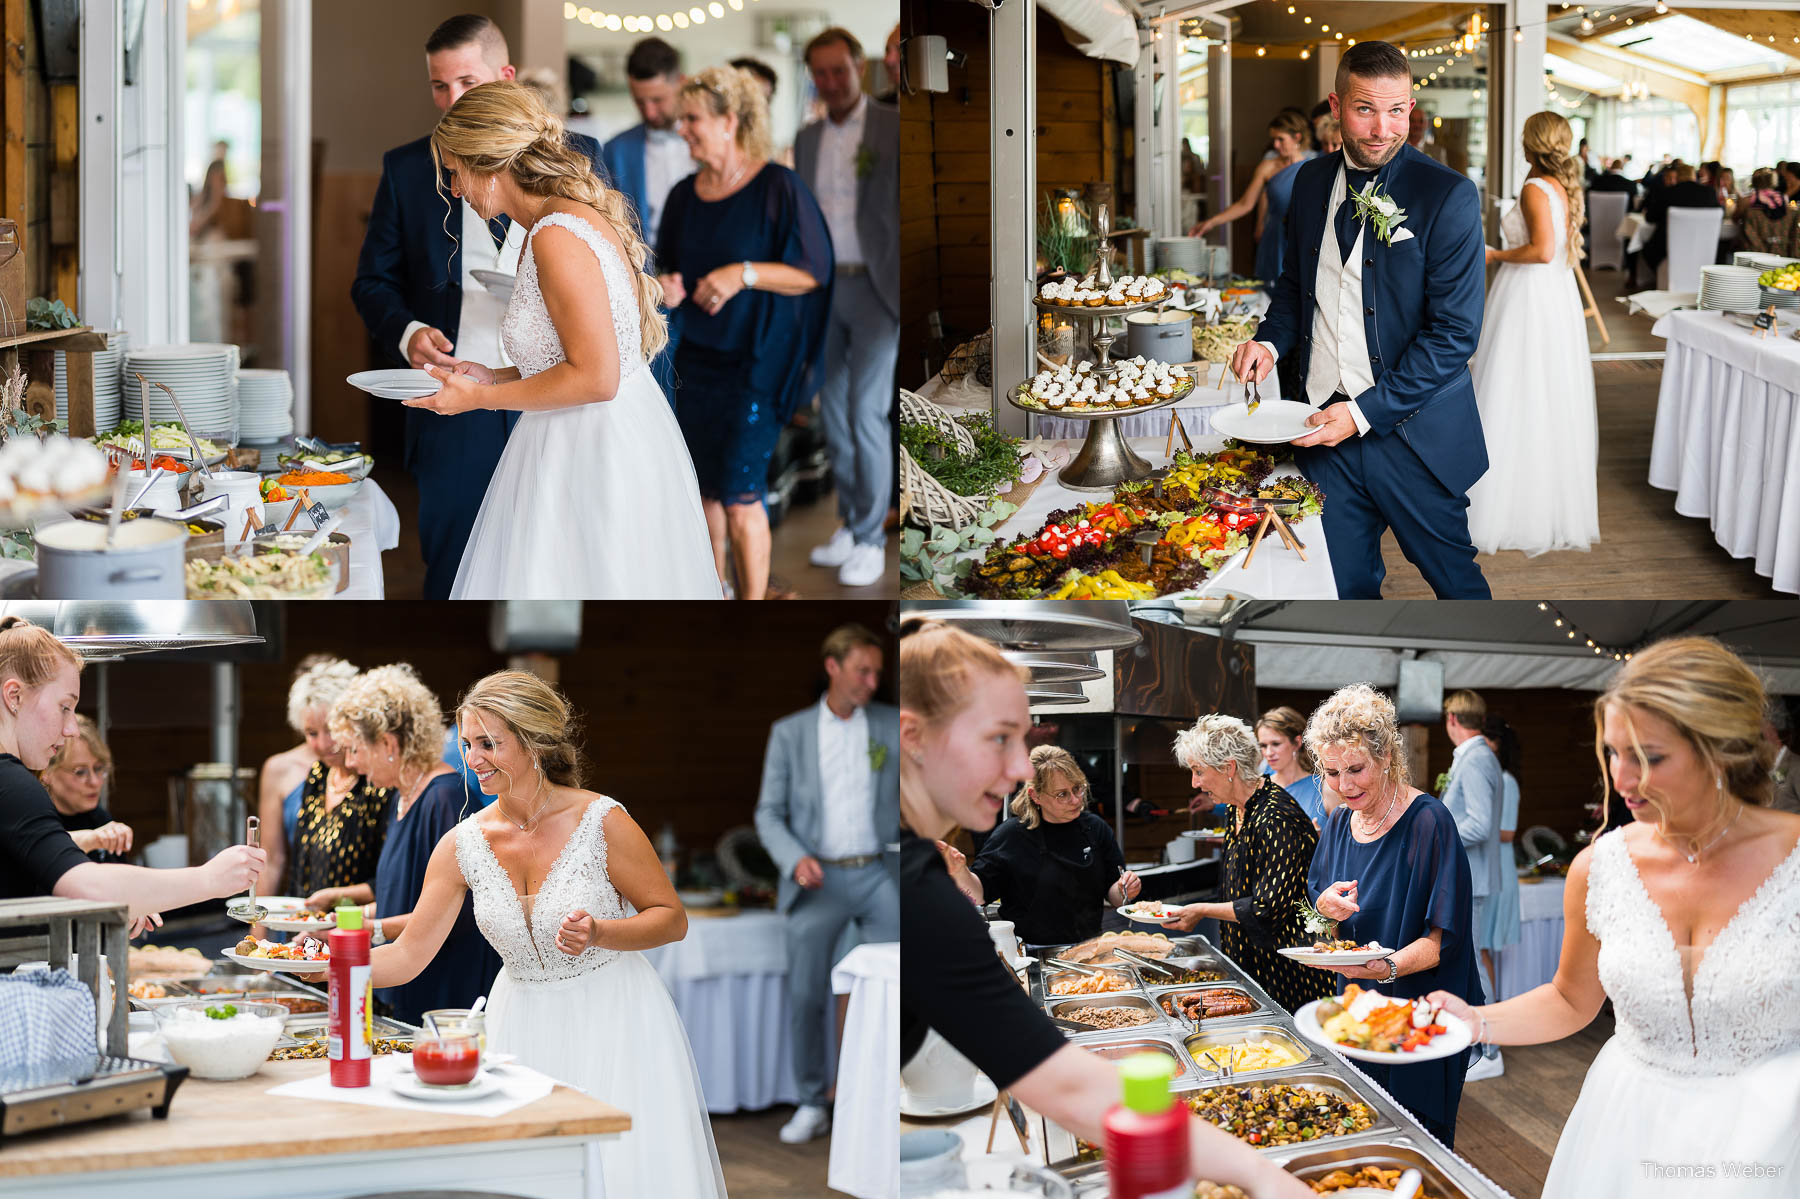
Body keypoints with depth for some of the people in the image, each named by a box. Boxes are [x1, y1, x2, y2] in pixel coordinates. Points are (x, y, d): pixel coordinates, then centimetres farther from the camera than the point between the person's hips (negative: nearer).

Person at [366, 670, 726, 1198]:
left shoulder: (602, 821, -14)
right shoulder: (462, 846, -3)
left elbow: (672, 918, -6)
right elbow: (407, 956, 0)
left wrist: (597, 933, -23)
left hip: (613, 1024, -3)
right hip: (523, 1030, 3)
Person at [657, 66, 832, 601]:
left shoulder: (777, 188, -12)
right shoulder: (684, 195, 6)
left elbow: (814, 272, -11)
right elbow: (670, 268, 16)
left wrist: (744, 274, -22)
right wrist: (669, 289, -7)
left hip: (756, 361, -6)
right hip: (697, 357, 6)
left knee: (739, 495, -7)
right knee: (705, 487, 9)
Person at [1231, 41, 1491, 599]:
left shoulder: (1448, 196, -11)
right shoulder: (1311, 182, 7)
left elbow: (1454, 332, -14)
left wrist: (1364, 413, -18)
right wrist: (1270, 342, 0)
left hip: (1413, 433, -4)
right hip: (1321, 427, 4)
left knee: (1454, 578, 8)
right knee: (1346, 585, 9)